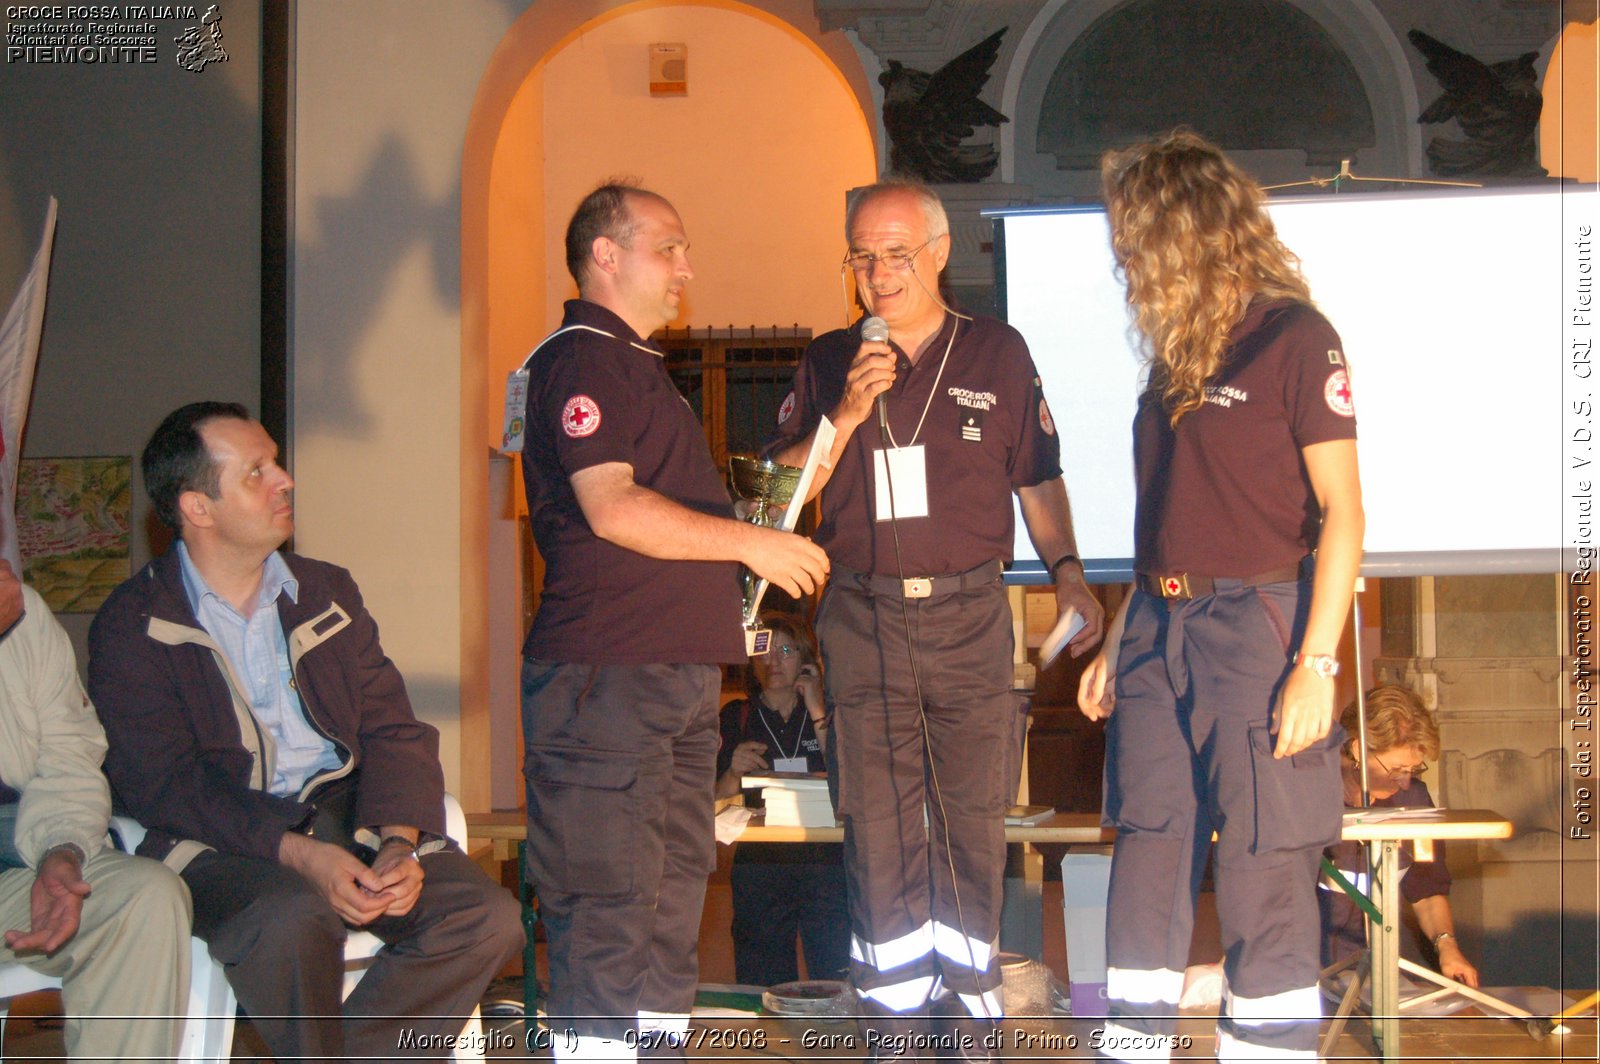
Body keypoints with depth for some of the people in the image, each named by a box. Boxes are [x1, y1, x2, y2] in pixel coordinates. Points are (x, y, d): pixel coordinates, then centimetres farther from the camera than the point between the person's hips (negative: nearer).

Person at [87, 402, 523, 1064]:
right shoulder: (132, 626, 1)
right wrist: (299, 854, -23)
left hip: (348, 817, 5)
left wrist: (397, 840, -12)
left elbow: (393, 732, 9)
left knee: (489, 920, -20)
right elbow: (159, 784, -10)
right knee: (295, 917, -37)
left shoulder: (327, 594, 17)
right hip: (221, 842, -4)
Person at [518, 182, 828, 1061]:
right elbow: (612, 508, -21)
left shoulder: (635, 363, 23)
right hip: (607, 672, -11)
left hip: (678, 671, 11)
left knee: (675, 882, 14)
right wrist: (752, 543, -14)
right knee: (607, 895, -8)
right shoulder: (580, 359, -10)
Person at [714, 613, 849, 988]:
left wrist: (818, 714, -5)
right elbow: (717, 802, 8)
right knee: (762, 988, -4)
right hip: (758, 866, 0)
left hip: (826, 862, 0)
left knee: (833, 980, -9)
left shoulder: (828, 712, 12)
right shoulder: (737, 717, 12)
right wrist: (734, 771, -12)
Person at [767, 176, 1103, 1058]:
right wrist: (847, 413, -9)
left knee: (974, 824, 4)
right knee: (877, 828, 1)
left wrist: (1068, 572, 2)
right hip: (863, 615, 0)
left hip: (969, 615, 0)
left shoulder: (998, 354, 7)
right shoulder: (828, 363, 8)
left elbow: (1036, 479, 12)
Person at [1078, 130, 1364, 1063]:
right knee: (1146, 857, 8)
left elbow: (1342, 511, -10)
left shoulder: (1294, 338, -7)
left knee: (1264, 875, -3)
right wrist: (1120, 642, 17)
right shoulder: (1179, 349, 15)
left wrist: (1318, 662, -17)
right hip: (1160, 628, 7)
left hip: (1256, 629, -7)